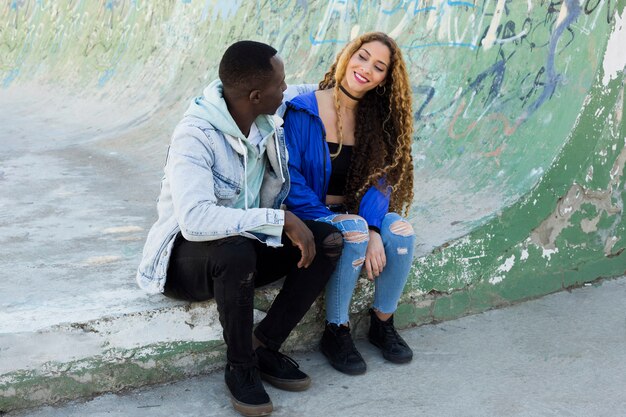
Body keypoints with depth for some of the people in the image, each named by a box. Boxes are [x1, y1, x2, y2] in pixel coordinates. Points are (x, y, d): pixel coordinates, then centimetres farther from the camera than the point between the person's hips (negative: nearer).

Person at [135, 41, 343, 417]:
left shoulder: (267, 125, -5)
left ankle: (265, 346, -7)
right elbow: (195, 220, -40)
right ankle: (241, 367, -15)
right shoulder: (195, 136, -27)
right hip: (189, 257, -7)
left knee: (329, 240, -12)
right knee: (236, 251, -39)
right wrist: (280, 220, -36)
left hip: (247, 243, 7)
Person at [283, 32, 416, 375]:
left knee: (400, 229, -23)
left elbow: (379, 180, -4)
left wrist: (374, 230, -22)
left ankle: (383, 322, -1)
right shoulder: (303, 111, -11)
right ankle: (335, 332, -16)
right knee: (354, 230, -34)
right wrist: (333, 220, -23)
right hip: (310, 216, -5)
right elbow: (290, 178, -14)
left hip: (354, 214, 5)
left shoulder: (376, 119, 5)